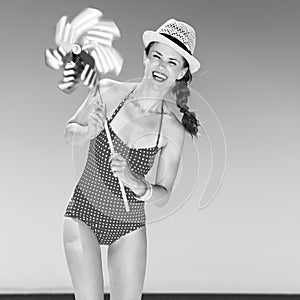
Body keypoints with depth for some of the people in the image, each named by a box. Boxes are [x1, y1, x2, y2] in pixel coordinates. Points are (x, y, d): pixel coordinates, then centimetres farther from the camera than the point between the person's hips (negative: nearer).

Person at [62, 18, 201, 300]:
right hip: (84, 212, -1)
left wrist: (136, 183, -28)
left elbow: (163, 196, -7)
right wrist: (89, 132, -18)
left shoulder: (172, 130, -10)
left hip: (130, 224, 1)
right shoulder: (108, 91, -9)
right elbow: (69, 133, 5)